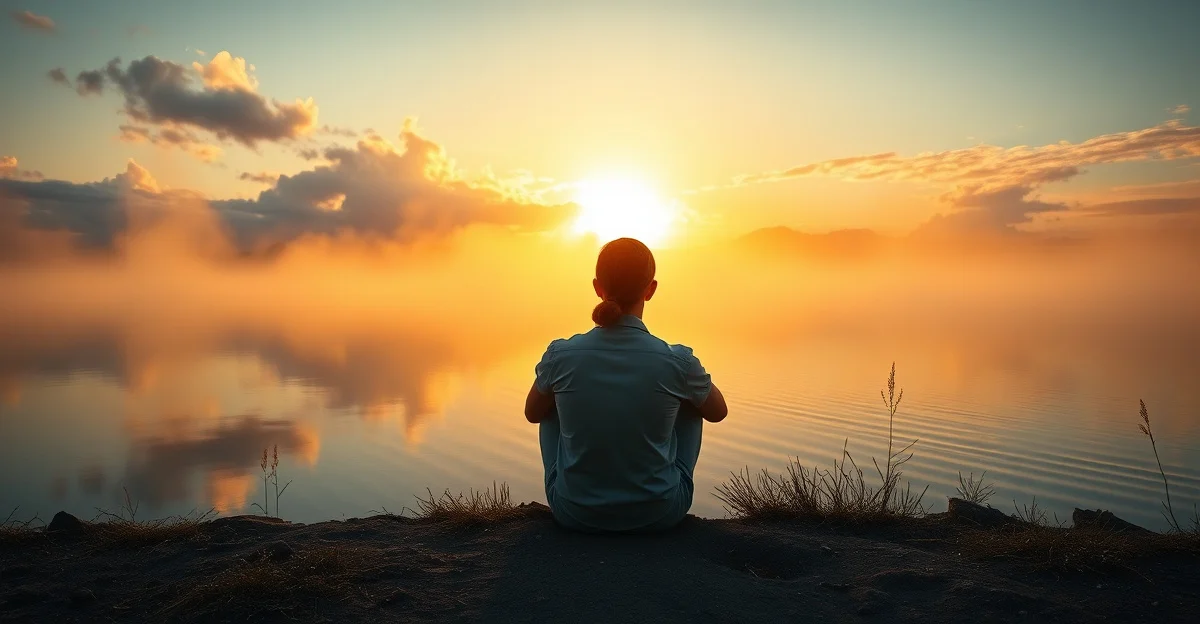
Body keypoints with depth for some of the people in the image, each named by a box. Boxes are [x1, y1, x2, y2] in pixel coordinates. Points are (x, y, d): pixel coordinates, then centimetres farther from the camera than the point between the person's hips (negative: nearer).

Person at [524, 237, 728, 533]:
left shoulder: (560, 355, -14)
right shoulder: (677, 361, -17)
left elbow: (533, 413, 8)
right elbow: (718, 411, 5)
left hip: (575, 513, 1)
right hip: (658, 513, 0)